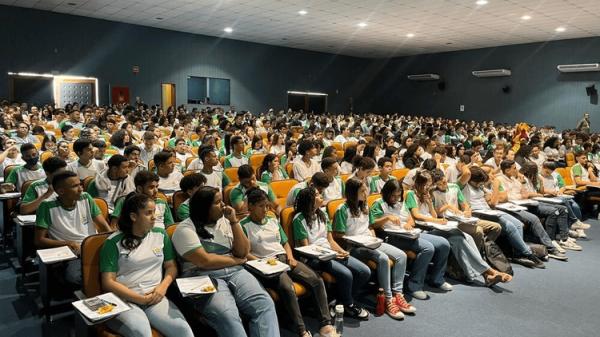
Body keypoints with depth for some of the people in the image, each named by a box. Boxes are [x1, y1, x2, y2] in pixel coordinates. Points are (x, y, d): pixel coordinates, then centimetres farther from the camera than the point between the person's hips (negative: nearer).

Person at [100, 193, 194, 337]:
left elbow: (171, 266, 16)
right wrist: (140, 298, -12)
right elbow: (108, 282, -3)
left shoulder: (160, 234, 13)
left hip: (155, 297, 3)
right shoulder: (114, 242, 0)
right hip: (125, 300, -3)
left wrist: (163, 287, -4)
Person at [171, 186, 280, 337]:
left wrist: (234, 222, -1)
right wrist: (236, 260, 0)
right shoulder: (185, 229, -3)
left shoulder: (225, 221, 14)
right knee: (227, 315, -34)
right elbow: (205, 261, -13)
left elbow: (243, 252, 8)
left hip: (234, 272, 5)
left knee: (265, 303, -22)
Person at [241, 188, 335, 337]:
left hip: (284, 258, 6)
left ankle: (325, 324, -14)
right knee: (287, 288, -36)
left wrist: (290, 257, 3)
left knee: (317, 280, -16)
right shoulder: (244, 225, 2)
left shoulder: (273, 220, 21)